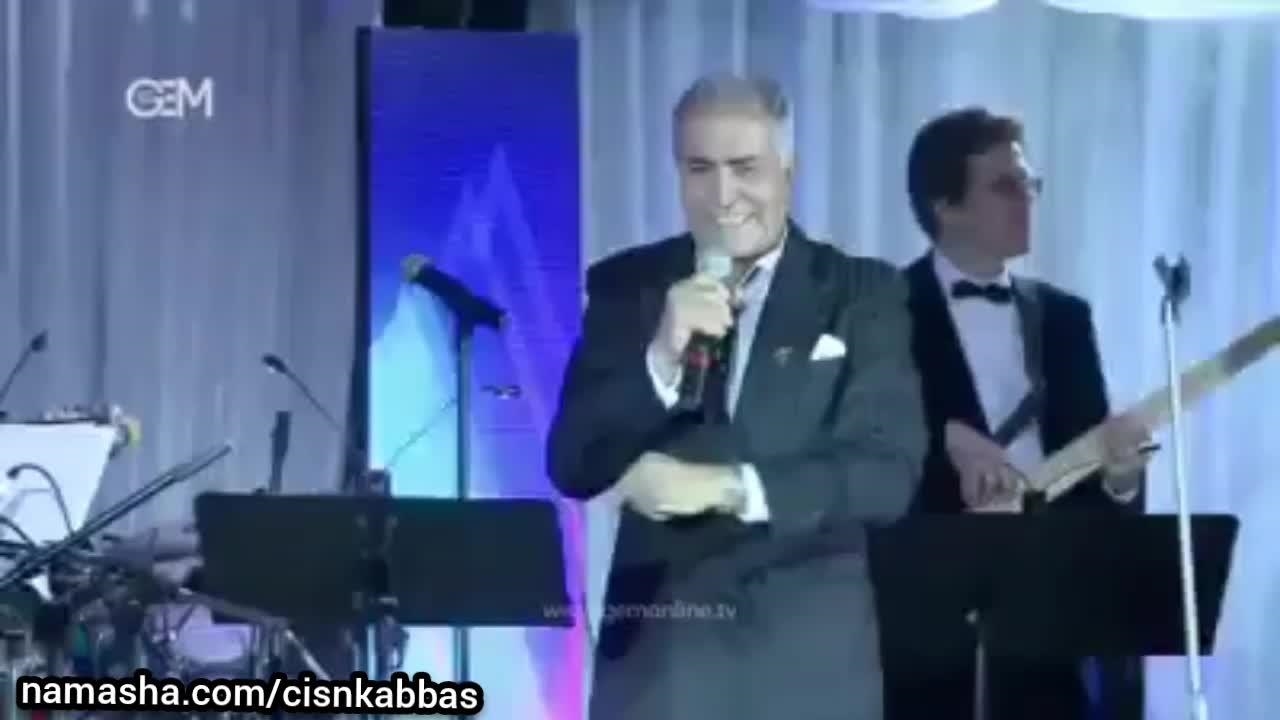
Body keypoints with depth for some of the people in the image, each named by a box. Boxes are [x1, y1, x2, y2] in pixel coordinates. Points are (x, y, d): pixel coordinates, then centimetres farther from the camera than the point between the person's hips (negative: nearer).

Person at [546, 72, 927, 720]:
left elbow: (888, 471, -7)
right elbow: (571, 467, -1)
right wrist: (662, 357, -17)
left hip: (811, 655, 0)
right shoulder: (625, 287, 6)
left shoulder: (863, 293, 3)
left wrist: (728, 487, -18)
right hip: (657, 649, 1)